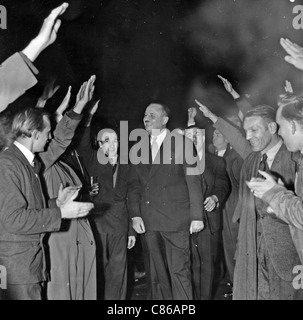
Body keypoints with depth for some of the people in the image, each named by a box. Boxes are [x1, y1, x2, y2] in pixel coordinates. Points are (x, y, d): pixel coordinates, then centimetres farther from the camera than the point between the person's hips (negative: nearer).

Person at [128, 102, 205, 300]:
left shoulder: (182, 144, -2)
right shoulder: (139, 147, 12)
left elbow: (194, 182, -4)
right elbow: (136, 184, 11)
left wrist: (197, 216, -7)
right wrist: (135, 214, 0)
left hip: (175, 219, -4)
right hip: (148, 222, 5)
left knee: (179, 271, 0)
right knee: (156, 273, 12)